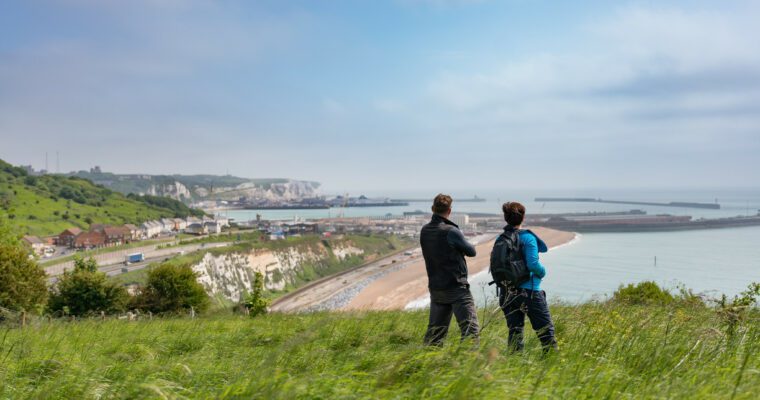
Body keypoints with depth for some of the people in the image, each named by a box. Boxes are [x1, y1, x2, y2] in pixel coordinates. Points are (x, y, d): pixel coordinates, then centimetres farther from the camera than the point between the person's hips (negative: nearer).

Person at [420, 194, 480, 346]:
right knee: (470, 329, -4)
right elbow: (471, 251, -3)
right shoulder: (451, 231, -16)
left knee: (434, 332, 15)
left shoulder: (425, 231, 4)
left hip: (435, 289, 7)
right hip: (456, 288, -7)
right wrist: (467, 245, 16)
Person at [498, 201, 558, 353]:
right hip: (528, 291, -5)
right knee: (545, 329, 5)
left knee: (514, 331, 10)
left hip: (506, 293, 5)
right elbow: (533, 264, -18)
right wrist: (543, 272, 0)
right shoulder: (527, 237, -11)